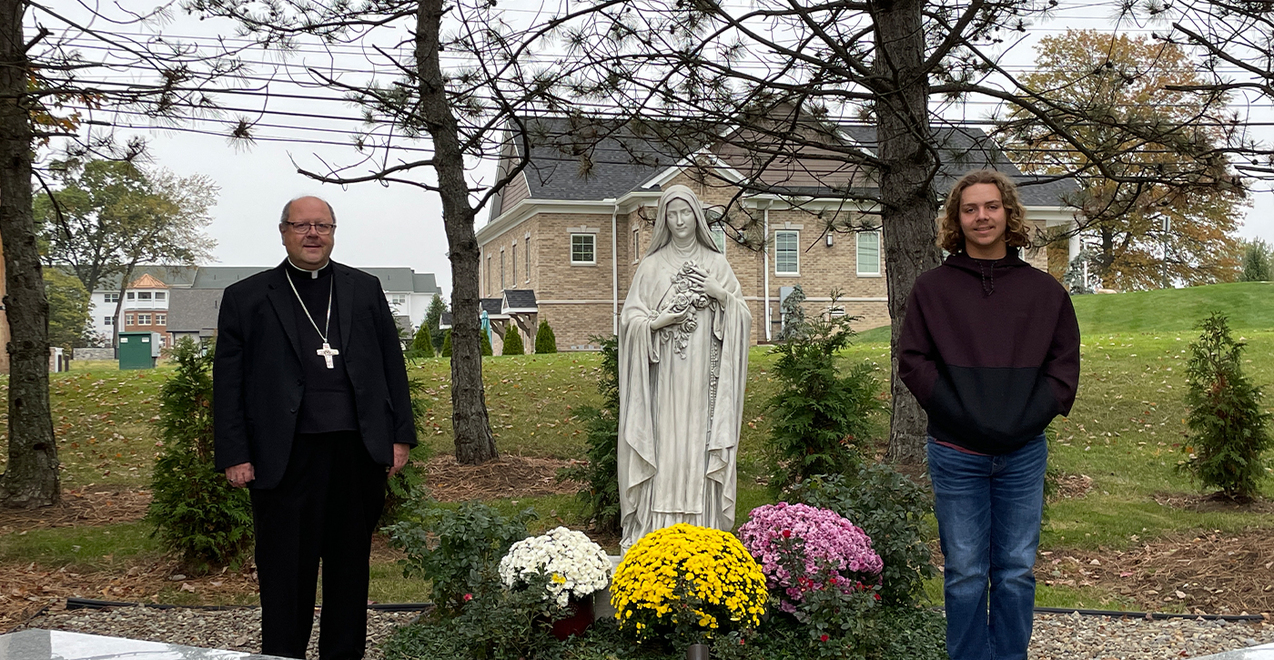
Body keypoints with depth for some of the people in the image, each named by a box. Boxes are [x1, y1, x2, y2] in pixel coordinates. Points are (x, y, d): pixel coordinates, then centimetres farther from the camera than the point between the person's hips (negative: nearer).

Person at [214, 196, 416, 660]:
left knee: (351, 566, 12)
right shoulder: (246, 298, 6)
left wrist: (401, 435, 5)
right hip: (286, 459, -2)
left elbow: (392, 366, 11)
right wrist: (234, 455, -4)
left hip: (359, 452, 2)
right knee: (286, 572, 3)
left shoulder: (365, 290, 12)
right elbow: (228, 383, 3)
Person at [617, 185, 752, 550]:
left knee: (700, 446, -2)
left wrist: (721, 295, -5)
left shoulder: (717, 263, 12)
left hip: (704, 374, 1)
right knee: (664, 447, -5)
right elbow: (631, 318, 3)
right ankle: (657, 531, -1)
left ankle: (701, 531, 3)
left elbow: (743, 317, 12)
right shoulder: (652, 265, 8)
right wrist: (666, 317, -12)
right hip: (665, 374, -1)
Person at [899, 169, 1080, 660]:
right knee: (965, 574, 5)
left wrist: (1031, 415, -8)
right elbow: (912, 362, -2)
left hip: (1024, 453, 2)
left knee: (1017, 571, 10)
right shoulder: (931, 289, 2)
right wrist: (959, 414, -13)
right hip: (956, 454, -2)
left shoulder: (1045, 291, 7)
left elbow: (1065, 363, 7)